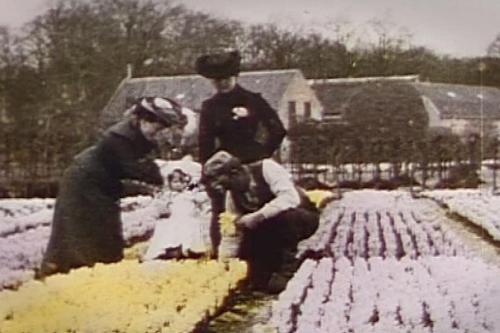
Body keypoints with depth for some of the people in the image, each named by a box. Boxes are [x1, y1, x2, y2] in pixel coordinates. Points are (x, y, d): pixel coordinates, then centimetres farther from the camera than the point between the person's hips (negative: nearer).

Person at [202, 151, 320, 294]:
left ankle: (289, 266, -18)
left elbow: (290, 198, -35)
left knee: (286, 214, -39)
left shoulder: (266, 168, -23)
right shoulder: (232, 195, -5)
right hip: (272, 231, 5)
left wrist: (256, 216, -38)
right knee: (259, 281, -12)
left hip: (303, 219, -5)